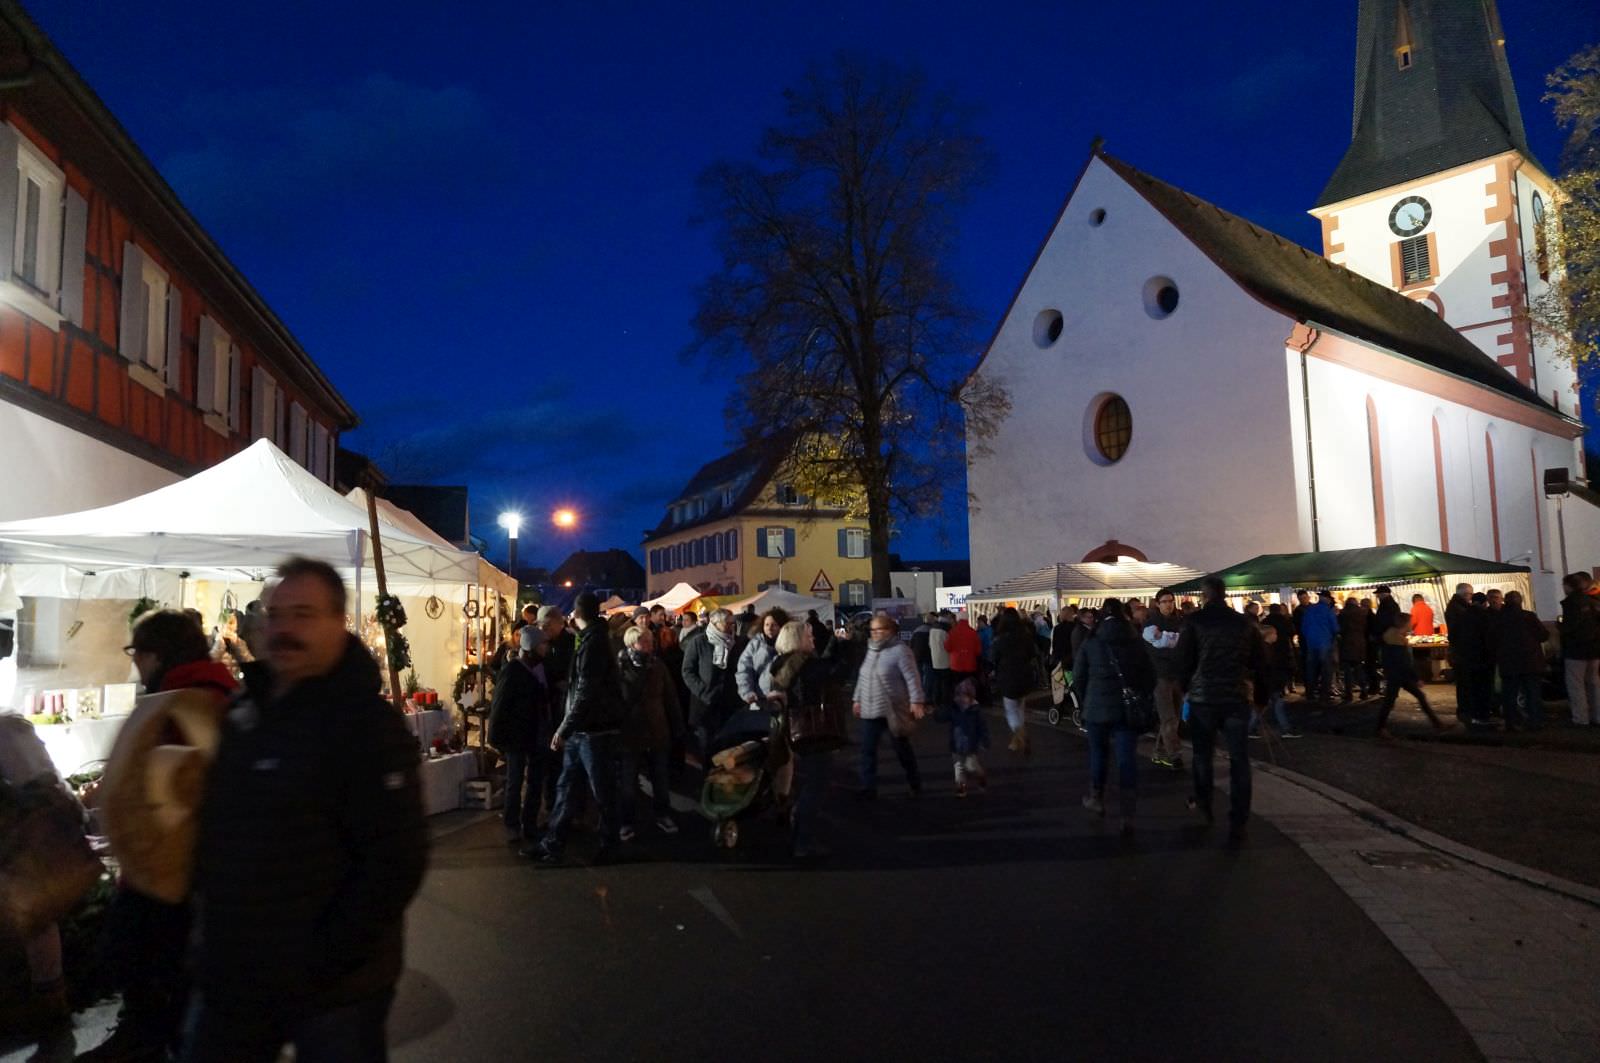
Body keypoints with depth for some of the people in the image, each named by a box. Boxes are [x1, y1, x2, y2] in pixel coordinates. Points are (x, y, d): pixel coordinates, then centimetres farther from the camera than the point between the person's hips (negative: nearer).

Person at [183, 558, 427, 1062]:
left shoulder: (367, 724, -19)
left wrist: (324, 960, -22)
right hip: (231, 973, 7)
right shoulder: (246, 709, 6)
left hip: (330, 988, -7)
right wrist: (210, 934, 11)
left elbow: (397, 859, -23)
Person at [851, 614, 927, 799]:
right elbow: (862, 677, 18)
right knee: (868, 750, 2)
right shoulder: (871, 650, 11)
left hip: (894, 710, -6)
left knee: (902, 748, 9)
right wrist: (857, 699, 18)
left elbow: (912, 677, -18)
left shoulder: (900, 650, -13)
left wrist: (916, 701, -25)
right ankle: (868, 788, 8)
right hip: (870, 710, 6)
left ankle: (914, 782, 29)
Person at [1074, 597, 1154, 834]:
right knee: (1127, 758, -1)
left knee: (1098, 753, 18)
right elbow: (1151, 675, 7)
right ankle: (1127, 816, -6)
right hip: (1129, 708, 1)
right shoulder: (1137, 643, 5)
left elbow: (1078, 677, 0)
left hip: (1097, 708, -1)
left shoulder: (1090, 644, -1)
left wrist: (1086, 702, 14)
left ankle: (1097, 799, 33)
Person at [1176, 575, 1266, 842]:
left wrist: (1185, 688, 9)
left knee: (1202, 754, 18)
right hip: (1237, 697, 1)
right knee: (1239, 760, 3)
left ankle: (1203, 805, 31)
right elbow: (1260, 662, 7)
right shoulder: (1244, 623, 6)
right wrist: (1260, 693, 14)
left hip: (1202, 697, -1)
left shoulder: (1195, 621, -3)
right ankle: (1237, 824, 0)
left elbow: (1184, 660, -5)